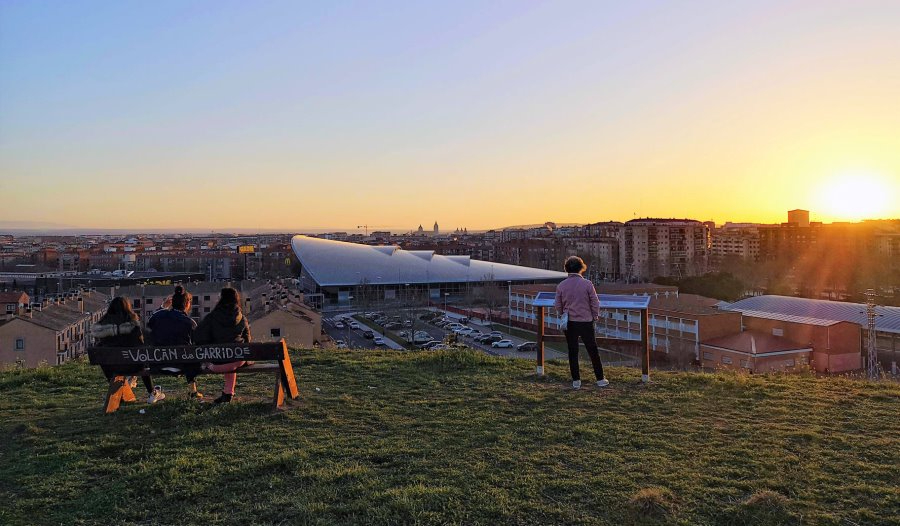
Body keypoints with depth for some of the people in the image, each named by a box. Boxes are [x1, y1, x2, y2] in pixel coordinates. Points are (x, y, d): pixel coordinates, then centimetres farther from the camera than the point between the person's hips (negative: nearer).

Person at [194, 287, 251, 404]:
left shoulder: (211, 317, -6)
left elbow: (198, 338, -4)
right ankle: (228, 393, 37)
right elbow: (247, 340, 11)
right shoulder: (242, 318, 2)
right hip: (238, 360, 2)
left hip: (217, 364, -2)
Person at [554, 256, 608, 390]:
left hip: (569, 323, 2)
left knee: (573, 352, 10)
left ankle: (576, 381, 13)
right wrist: (594, 317, 11)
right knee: (593, 351, 9)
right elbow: (595, 304, -5)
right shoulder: (587, 284, -11)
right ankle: (600, 379, 16)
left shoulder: (561, 286, -4)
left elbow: (558, 306, 4)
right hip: (586, 322, -2)